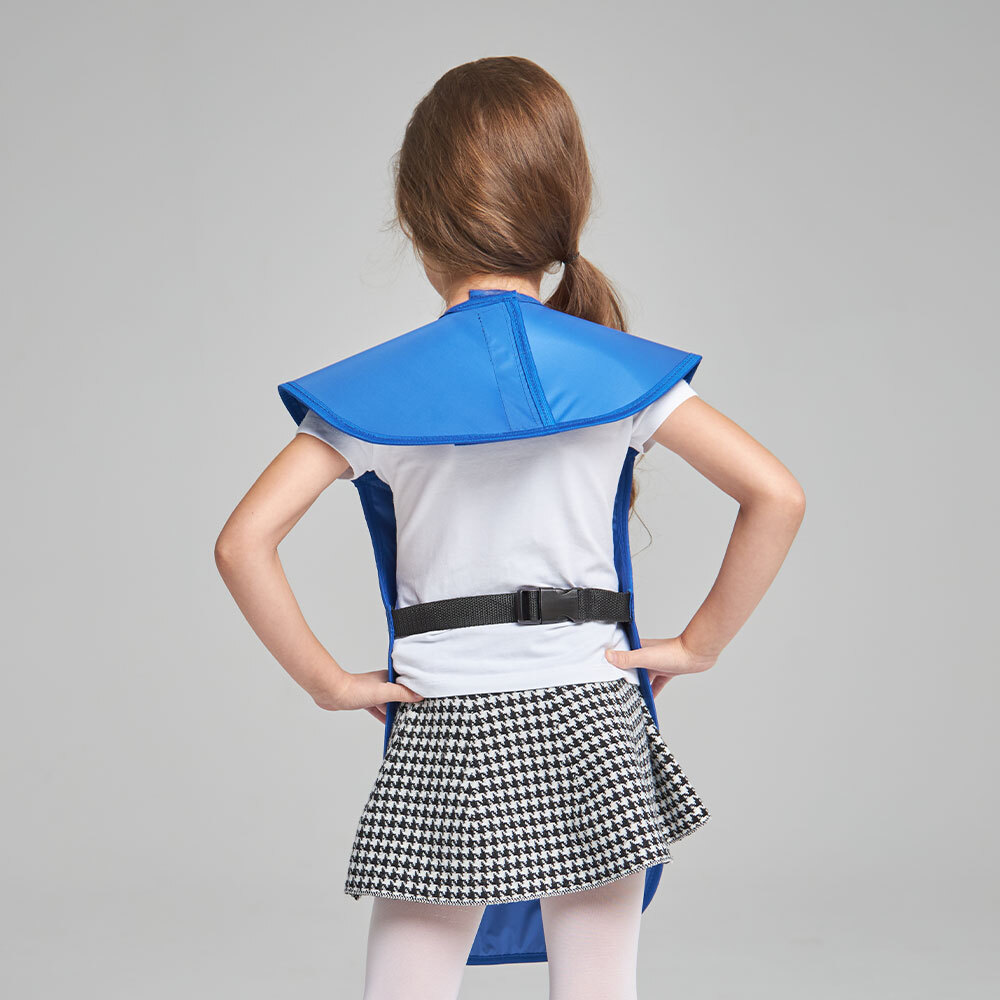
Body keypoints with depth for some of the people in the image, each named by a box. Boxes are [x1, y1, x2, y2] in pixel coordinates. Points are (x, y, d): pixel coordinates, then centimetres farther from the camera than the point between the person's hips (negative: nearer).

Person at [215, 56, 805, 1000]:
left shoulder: (373, 389, -3)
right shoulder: (620, 369, -1)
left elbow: (243, 542, -10)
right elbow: (777, 496, -6)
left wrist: (327, 680, -1)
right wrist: (699, 643, 1)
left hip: (442, 732, 0)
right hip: (592, 725, 1)